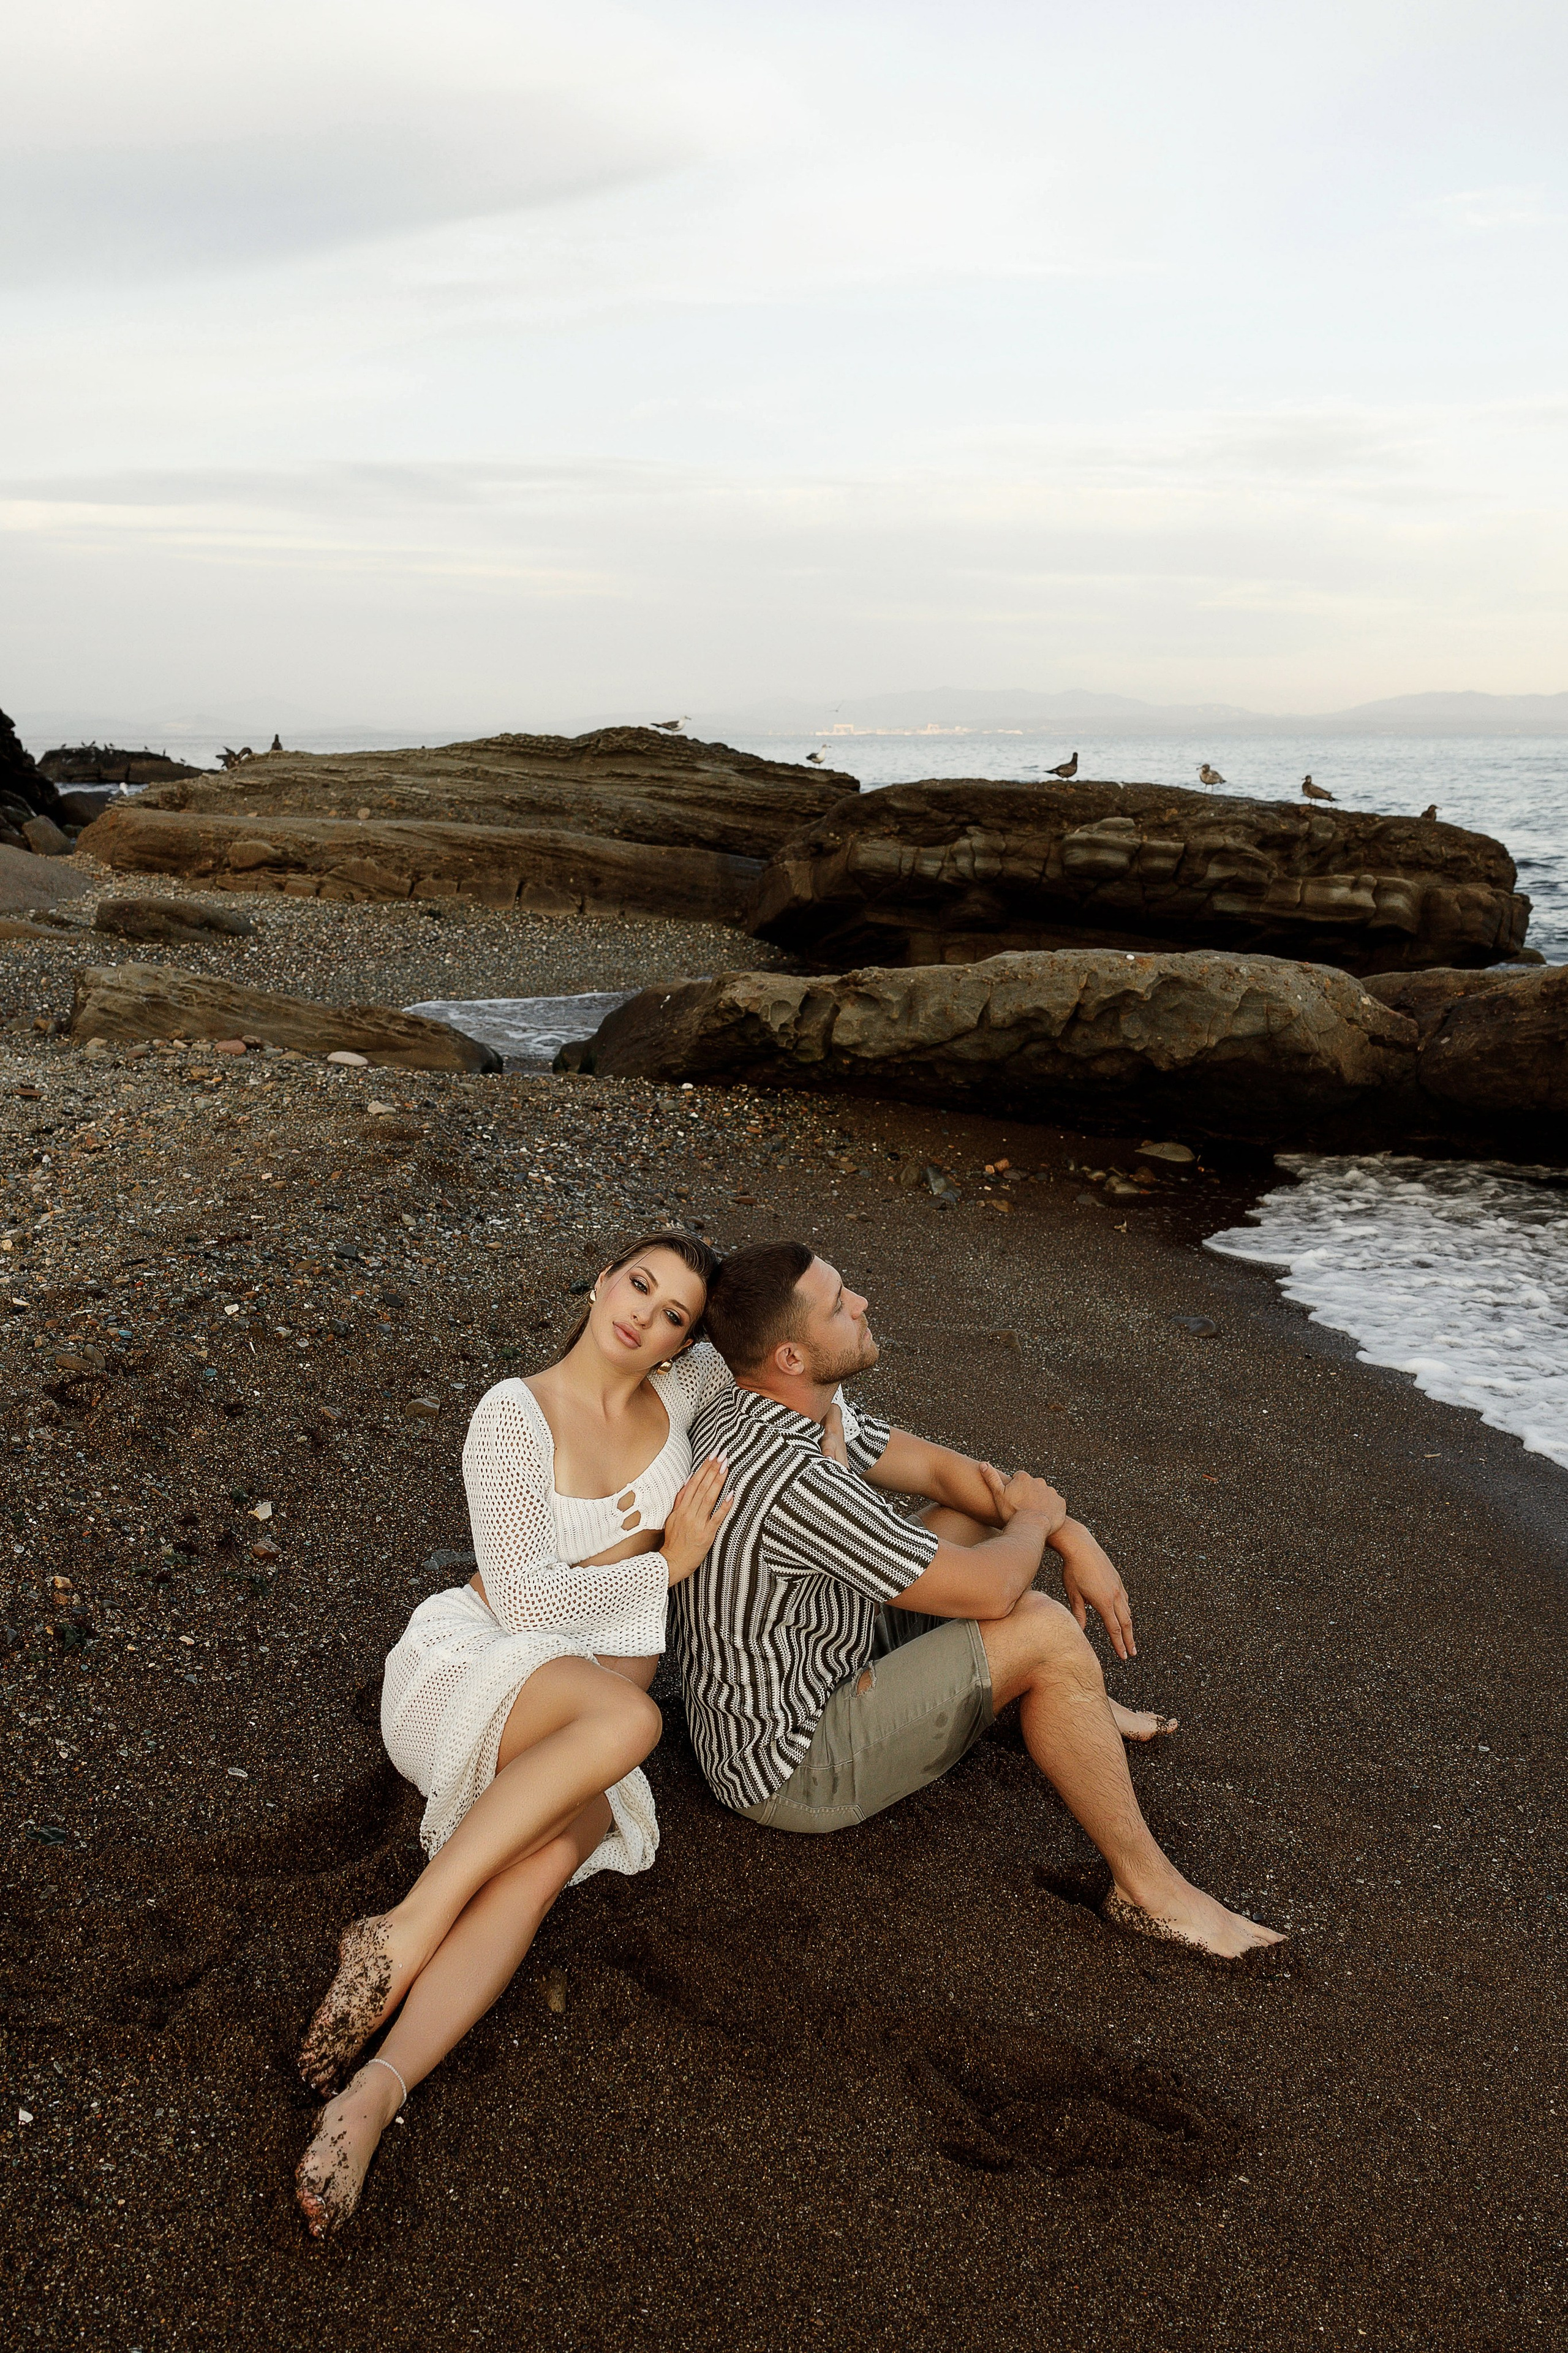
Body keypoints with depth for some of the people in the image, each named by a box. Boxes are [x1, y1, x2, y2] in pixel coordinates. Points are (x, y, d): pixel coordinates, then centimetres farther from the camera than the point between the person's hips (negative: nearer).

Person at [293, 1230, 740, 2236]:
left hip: (580, 1732, 4)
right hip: (472, 1666, -4)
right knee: (625, 1716, -38)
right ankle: (404, 1932, -32)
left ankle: (375, 2093, -43)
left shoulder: (682, 1386, 6)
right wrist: (663, 1562, -10)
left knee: (554, 1850, -32)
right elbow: (521, 1597, -12)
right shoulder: (516, 1414, -7)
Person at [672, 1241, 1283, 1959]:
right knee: (1043, 1633, -22)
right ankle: (1149, 1887, -6)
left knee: (977, 1512, 13)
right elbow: (987, 1592, -28)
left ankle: (1078, 1711, 32)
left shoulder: (778, 1409, -5)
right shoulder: (792, 1480, -35)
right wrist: (1033, 1518, -7)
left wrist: (1071, 1536, -2)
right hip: (792, 1766, -10)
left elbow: (937, 1467, 6)